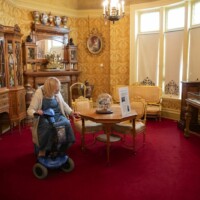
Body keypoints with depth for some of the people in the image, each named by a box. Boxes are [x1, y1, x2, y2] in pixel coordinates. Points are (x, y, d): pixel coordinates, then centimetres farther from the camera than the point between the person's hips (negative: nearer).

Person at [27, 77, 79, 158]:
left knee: (67, 124, -27)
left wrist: (71, 112, 4)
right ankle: (42, 150, -16)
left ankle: (62, 150, -12)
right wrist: (35, 112, -34)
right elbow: (30, 110, -11)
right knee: (47, 126, -38)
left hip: (57, 116, 4)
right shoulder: (39, 94, -11)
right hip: (44, 118, -4)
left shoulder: (57, 93, 3)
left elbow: (63, 104, 17)